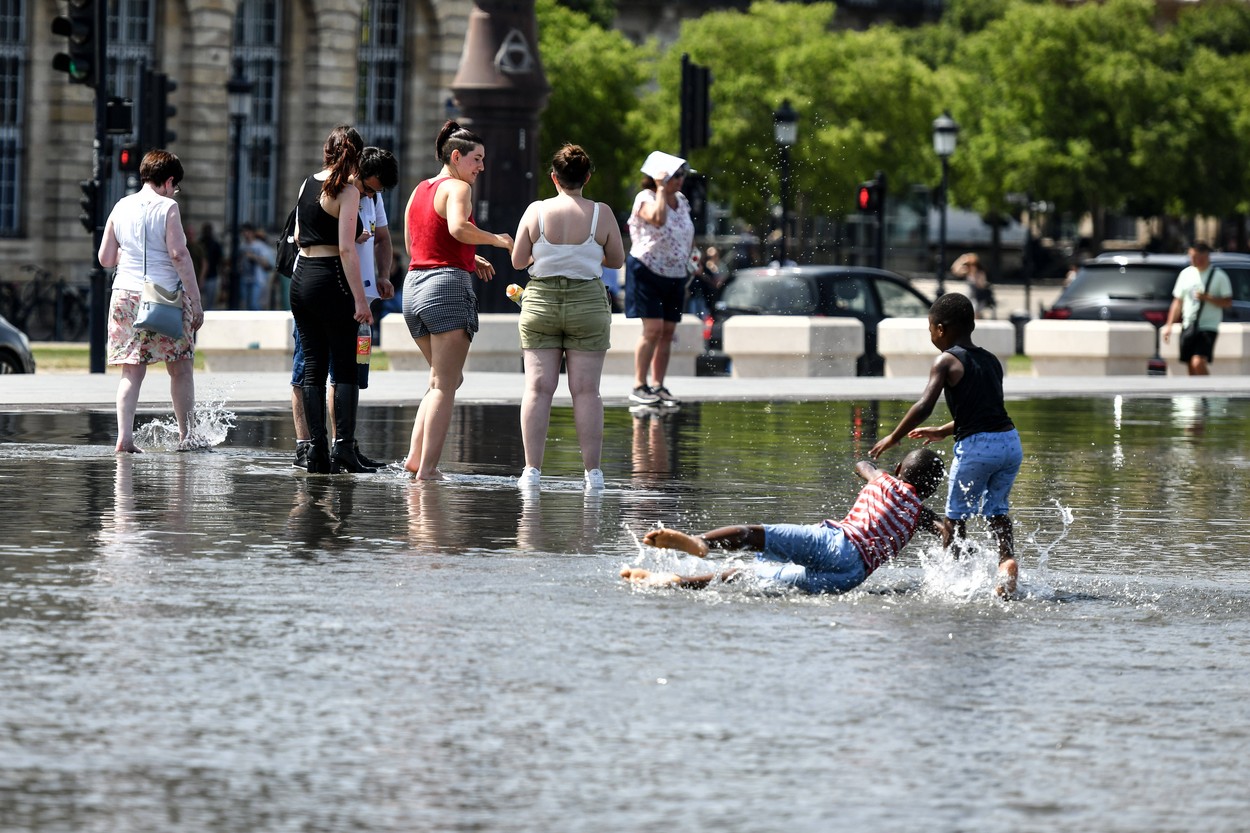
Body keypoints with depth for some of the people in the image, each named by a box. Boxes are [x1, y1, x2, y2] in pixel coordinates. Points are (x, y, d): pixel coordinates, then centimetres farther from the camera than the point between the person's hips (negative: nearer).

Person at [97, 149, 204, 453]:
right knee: (181, 368, 9)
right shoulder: (166, 208, -7)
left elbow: (106, 258, 11)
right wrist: (195, 299, -11)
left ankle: (124, 437, -8)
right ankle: (186, 435, 14)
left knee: (132, 371, 4)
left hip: (126, 294, 5)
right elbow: (179, 255, -14)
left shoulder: (121, 208, 9)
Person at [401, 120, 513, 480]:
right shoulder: (457, 188, -7)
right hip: (448, 286, -8)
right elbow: (458, 227, -26)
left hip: (414, 286, 8)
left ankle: (416, 456, 9)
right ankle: (428, 467, -10)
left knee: (446, 378, 19)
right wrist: (496, 240, -11)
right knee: (445, 385, -5)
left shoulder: (419, 190, 18)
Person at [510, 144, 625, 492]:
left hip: (540, 302, 0)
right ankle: (592, 470, 0)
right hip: (587, 302, 0)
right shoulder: (601, 214, -4)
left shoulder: (536, 211, -4)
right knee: (586, 390, 2)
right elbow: (617, 260, 5)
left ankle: (532, 469, -5)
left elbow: (517, 261, 1)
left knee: (538, 388, 0)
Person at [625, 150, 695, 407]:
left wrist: (686, 274, 18)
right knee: (653, 329, -14)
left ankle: (658, 386, 8)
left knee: (668, 331, 4)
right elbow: (658, 218, -33)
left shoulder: (681, 200, 11)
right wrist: (662, 189, -21)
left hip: (675, 275, 7)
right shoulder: (646, 199, -11)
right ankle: (639, 385, -8)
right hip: (647, 270, -7)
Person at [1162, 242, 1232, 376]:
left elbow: (1228, 302, -6)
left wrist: (1207, 298, -19)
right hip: (1188, 326, 5)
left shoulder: (1219, 276, -4)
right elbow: (1178, 302, 16)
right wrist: (1169, 325, 10)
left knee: (1198, 363, -21)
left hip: (1208, 328, -5)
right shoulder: (1186, 273, 10)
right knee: (1191, 367, 7)